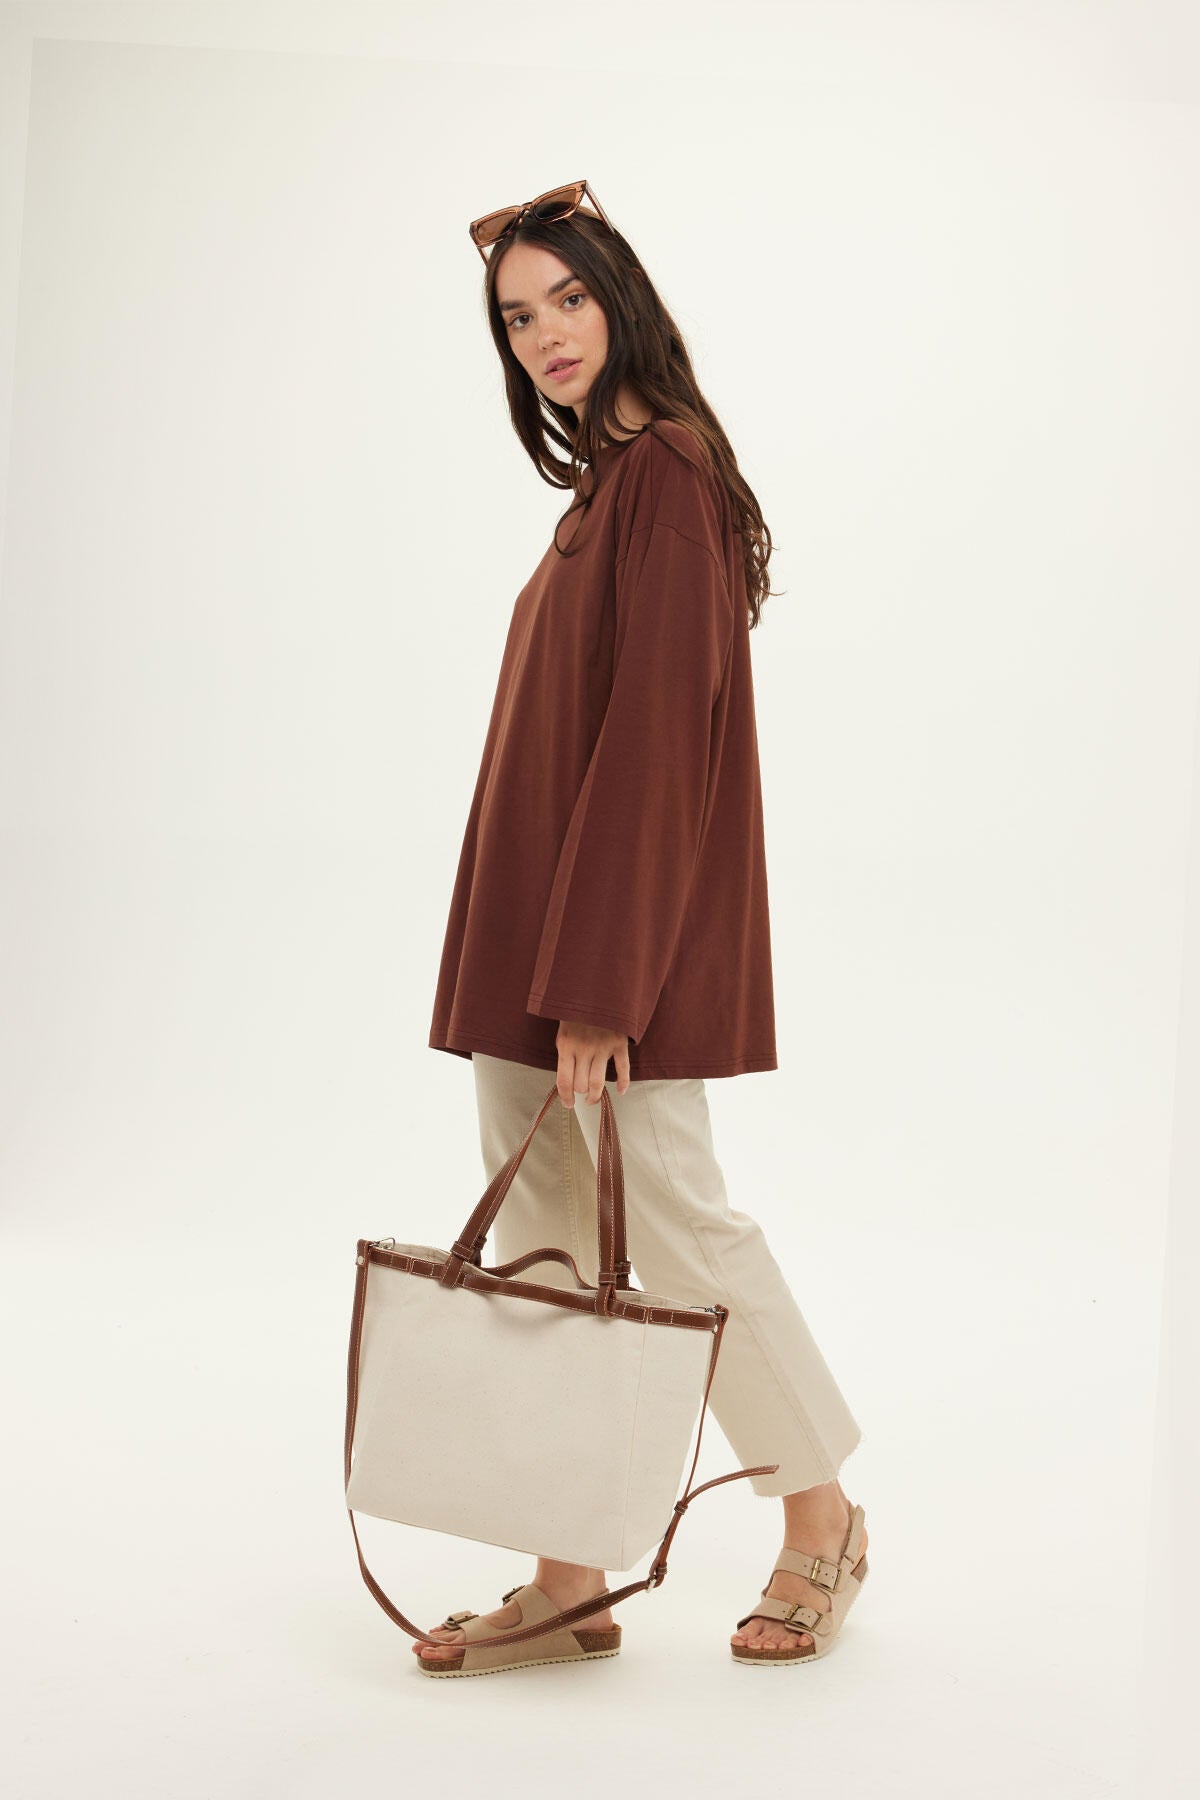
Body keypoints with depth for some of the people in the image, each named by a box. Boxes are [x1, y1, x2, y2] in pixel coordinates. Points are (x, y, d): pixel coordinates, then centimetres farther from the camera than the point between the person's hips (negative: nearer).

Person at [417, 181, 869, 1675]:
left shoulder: (666, 479, -12)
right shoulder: (607, 484, 16)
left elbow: (658, 736, -19)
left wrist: (593, 983, -23)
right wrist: (544, 974, 16)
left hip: (626, 922, -9)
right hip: (535, 934, 9)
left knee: (670, 1218, -1)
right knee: (541, 1244, 9)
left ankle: (821, 1523, 17)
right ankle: (569, 1581, 17)